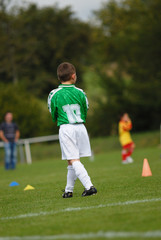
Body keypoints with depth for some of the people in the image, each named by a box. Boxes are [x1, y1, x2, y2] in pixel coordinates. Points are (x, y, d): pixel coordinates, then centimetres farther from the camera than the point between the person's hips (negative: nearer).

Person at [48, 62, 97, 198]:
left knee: (73, 161, -5)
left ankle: (89, 186, -20)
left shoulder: (54, 95, -6)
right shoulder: (80, 93, 0)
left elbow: (53, 115, 5)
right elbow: (85, 112, 10)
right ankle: (69, 190, 19)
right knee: (73, 162, 12)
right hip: (80, 127, 3)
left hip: (65, 128, -3)